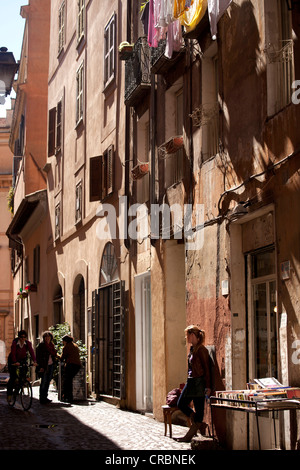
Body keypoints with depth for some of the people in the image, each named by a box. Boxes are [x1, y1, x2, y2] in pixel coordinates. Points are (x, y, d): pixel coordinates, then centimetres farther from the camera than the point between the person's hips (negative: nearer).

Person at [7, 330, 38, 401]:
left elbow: (31, 352, -24)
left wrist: (34, 361, -39)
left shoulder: (28, 343, -14)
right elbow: (13, 353, -29)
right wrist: (15, 362, -44)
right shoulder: (15, 342, -21)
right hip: (13, 361, -3)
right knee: (13, 377, -9)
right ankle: (9, 394, 0)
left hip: (22, 360, 3)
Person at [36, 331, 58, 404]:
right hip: (44, 366, -7)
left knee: (48, 382, 10)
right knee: (44, 382, -6)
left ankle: (45, 398, 18)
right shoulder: (41, 345, -7)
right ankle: (42, 399, -1)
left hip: (51, 365, 7)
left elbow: (54, 354, 17)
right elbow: (39, 356, -11)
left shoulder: (51, 345, 12)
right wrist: (41, 367, -16)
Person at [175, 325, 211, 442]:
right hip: (190, 381, 10)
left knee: (198, 408, -1)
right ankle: (200, 424, 18)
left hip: (198, 382, -10)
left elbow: (206, 369, -14)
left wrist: (208, 386, -16)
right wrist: (188, 380, 19)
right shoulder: (192, 349, 13)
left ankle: (191, 434, 4)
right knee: (181, 403, 11)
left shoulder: (201, 350, -14)